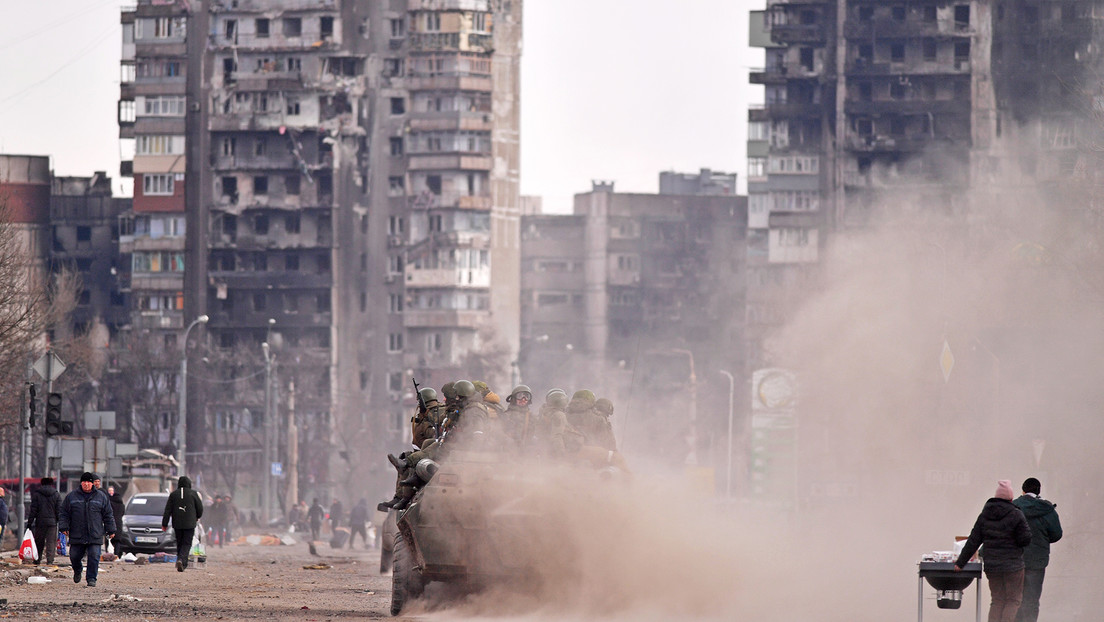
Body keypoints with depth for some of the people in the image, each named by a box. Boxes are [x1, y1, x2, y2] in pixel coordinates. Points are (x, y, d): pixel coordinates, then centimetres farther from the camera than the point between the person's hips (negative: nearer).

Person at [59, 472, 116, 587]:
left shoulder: (101, 497, 6)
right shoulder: (71, 497, 6)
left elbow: (108, 515, 11)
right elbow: (63, 513, 8)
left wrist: (110, 530, 9)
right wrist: (64, 527, -2)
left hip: (95, 535, -1)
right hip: (76, 535, 1)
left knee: (94, 557, -9)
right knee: (74, 556, 7)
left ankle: (92, 578, -3)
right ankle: (77, 571, 36)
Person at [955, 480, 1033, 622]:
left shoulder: (984, 515, 5)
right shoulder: (1016, 515, -10)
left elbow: (973, 541, 6)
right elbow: (1025, 540, -9)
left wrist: (961, 562, 13)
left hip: (991, 566, 5)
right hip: (1012, 565, -5)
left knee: (997, 601, 13)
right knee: (1013, 600, 3)